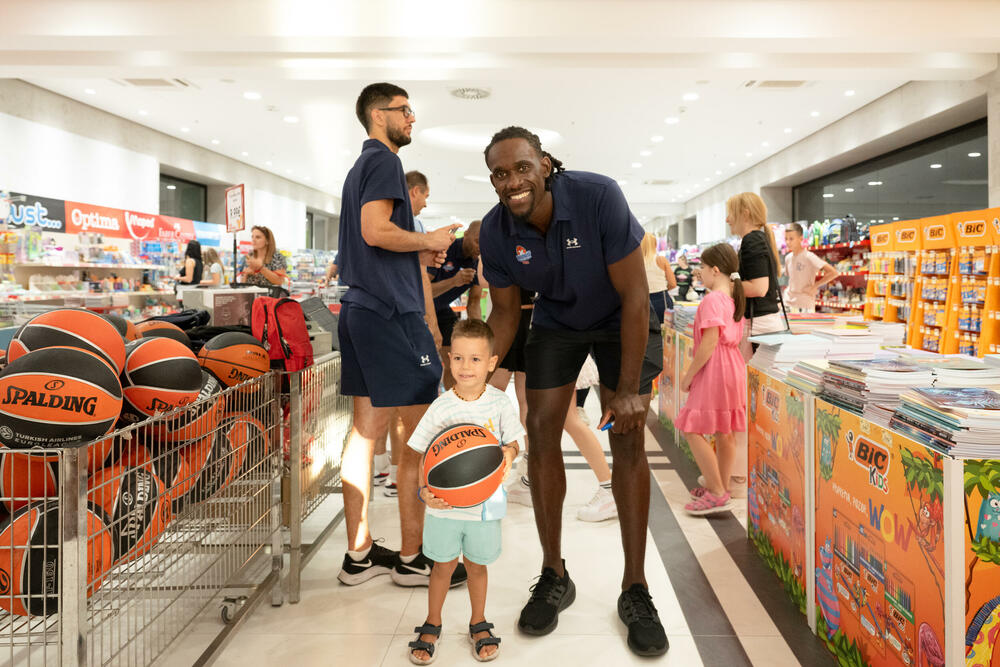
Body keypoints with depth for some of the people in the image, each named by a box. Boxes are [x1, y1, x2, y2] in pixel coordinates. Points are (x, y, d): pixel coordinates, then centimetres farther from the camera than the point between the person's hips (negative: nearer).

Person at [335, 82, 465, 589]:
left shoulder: (360, 166, 24)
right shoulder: (383, 160, -6)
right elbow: (376, 230, -19)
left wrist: (418, 256, 17)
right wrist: (429, 241, -5)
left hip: (357, 308, 10)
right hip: (392, 310, -10)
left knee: (365, 428, 9)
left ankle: (359, 554, 16)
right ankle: (411, 557, 4)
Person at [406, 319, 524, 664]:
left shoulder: (499, 402, -8)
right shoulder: (440, 407, -11)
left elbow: (513, 441, 1)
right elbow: (424, 455, -8)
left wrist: (509, 452, -22)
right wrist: (424, 490, -23)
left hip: (485, 503, 1)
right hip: (444, 504, 0)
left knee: (477, 565, 17)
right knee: (443, 566, 14)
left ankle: (479, 624, 39)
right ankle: (432, 625, 36)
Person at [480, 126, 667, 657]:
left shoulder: (599, 196, -33)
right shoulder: (495, 232, -21)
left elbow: (634, 297, -27)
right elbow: (505, 313, -7)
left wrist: (629, 390, -27)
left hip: (621, 320, -3)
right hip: (555, 323, 3)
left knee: (627, 436, -10)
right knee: (541, 432, -6)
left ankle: (635, 590, 1)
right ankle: (554, 576, 10)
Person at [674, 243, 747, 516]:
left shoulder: (712, 299, -16)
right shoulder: (734, 298, 13)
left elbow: (709, 343, -21)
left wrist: (689, 375, -14)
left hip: (714, 371, -10)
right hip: (733, 368, 10)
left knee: (693, 430, -6)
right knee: (724, 432, 15)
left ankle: (717, 495, -5)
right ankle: (721, 487, 25)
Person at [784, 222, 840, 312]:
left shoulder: (809, 257, -12)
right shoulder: (788, 258, 8)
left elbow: (834, 273, -17)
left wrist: (815, 286, -12)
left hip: (804, 306, -6)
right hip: (788, 304, 6)